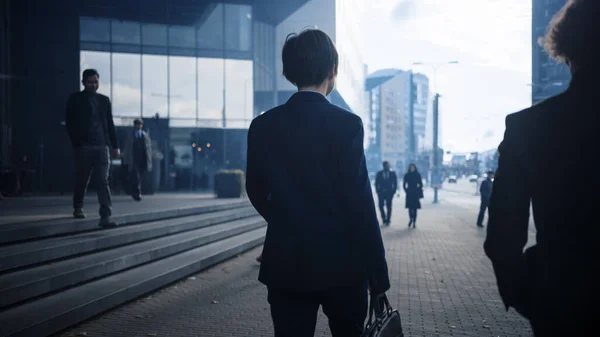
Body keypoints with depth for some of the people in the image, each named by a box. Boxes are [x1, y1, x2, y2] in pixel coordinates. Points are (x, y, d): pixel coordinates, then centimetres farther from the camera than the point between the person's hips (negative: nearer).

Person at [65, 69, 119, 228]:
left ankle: (105, 216, -14)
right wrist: (76, 144, -9)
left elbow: (110, 124, 15)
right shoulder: (75, 99, 6)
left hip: (102, 146, 2)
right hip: (83, 146, -2)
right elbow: (70, 123, 1)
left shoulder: (104, 100, 15)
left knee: (103, 181, -8)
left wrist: (115, 146, 9)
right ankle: (78, 208, 31)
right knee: (82, 180, 8)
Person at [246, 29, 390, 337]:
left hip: (285, 265, 3)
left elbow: (257, 193, 9)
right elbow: (360, 204, -14)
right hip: (341, 263, -2)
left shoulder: (262, 126, 0)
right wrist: (378, 274, -6)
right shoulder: (347, 124, -12)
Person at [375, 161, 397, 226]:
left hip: (389, 193, -1)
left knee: (389, 207, -1)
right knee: (381, 206, -3)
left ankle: (388, 220, 6)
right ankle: (384, 219, 13)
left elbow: (395, 183, 5)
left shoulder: (392, 173, 5)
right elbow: (376, 183, 6)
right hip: (381, 193, 1)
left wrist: (393, 191, -3)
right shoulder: (379, 173, 5)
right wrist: (378, 191, -1)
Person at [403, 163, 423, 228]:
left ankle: (414, 222, 1)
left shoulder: (418, 175, 1)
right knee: (410, 207, 3)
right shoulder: (407, 175, 2)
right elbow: (404, 184, 8)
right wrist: (406, 190, 1)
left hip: (415, 194, -1)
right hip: (409, 193, 1)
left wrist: (418, 191, -1)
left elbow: (421, 184, 4)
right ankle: (411, 220, 22)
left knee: (415, 208, -2)